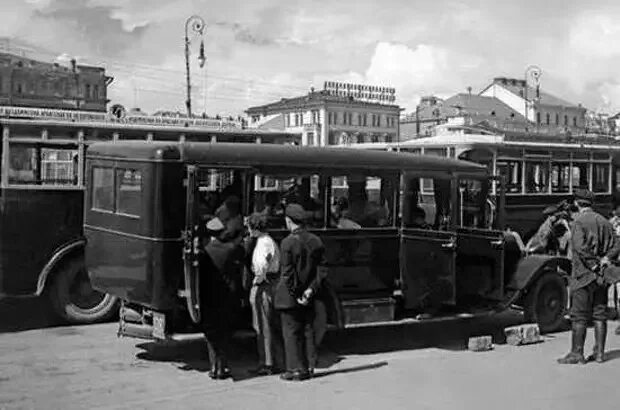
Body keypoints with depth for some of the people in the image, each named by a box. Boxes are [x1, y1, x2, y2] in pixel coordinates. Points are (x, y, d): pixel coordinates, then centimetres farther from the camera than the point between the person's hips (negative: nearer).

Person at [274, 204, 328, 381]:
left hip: (290, 297, -6)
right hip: (309, 297, 6)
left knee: (292, 333, 3)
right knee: (308, 331, 13)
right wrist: (311, 289, -2)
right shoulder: (316, 241, 3)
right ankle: (308, 367, 19)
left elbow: (287, 273, -17)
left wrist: (295, 295, -11)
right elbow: (321, 269, 2)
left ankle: (296, 369, 6)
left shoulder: (288, 243, -16)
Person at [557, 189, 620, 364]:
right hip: (600, 277, 6)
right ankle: (599, 352, 12)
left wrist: (594, 264, -16)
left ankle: (577, 353, 0)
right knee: (599, 314, 10)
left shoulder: (579, 221, -10)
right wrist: (604, 260, -2)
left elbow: (580, 247, -22)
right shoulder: (604, 222, 11)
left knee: (579, 316, -2)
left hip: (583, 275, -6)